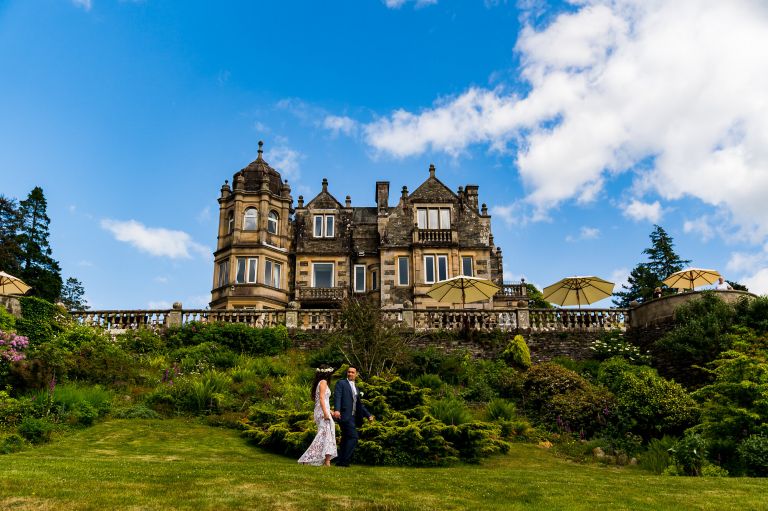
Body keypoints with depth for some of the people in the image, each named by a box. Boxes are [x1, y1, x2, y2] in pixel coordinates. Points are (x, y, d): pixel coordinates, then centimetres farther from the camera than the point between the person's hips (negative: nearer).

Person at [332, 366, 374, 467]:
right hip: (344, 416, -8)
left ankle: (340, 462, 12)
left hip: (353, 417, 8)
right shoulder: (341, 383, 2)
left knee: (346, 439, 7)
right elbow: (337, 397, -14)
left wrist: (368, 415, 19)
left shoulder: (356, 388, 24)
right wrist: (336, 410, -29)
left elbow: (359, 404, 27)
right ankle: (344, 461, -13)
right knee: (353, 437, -16)